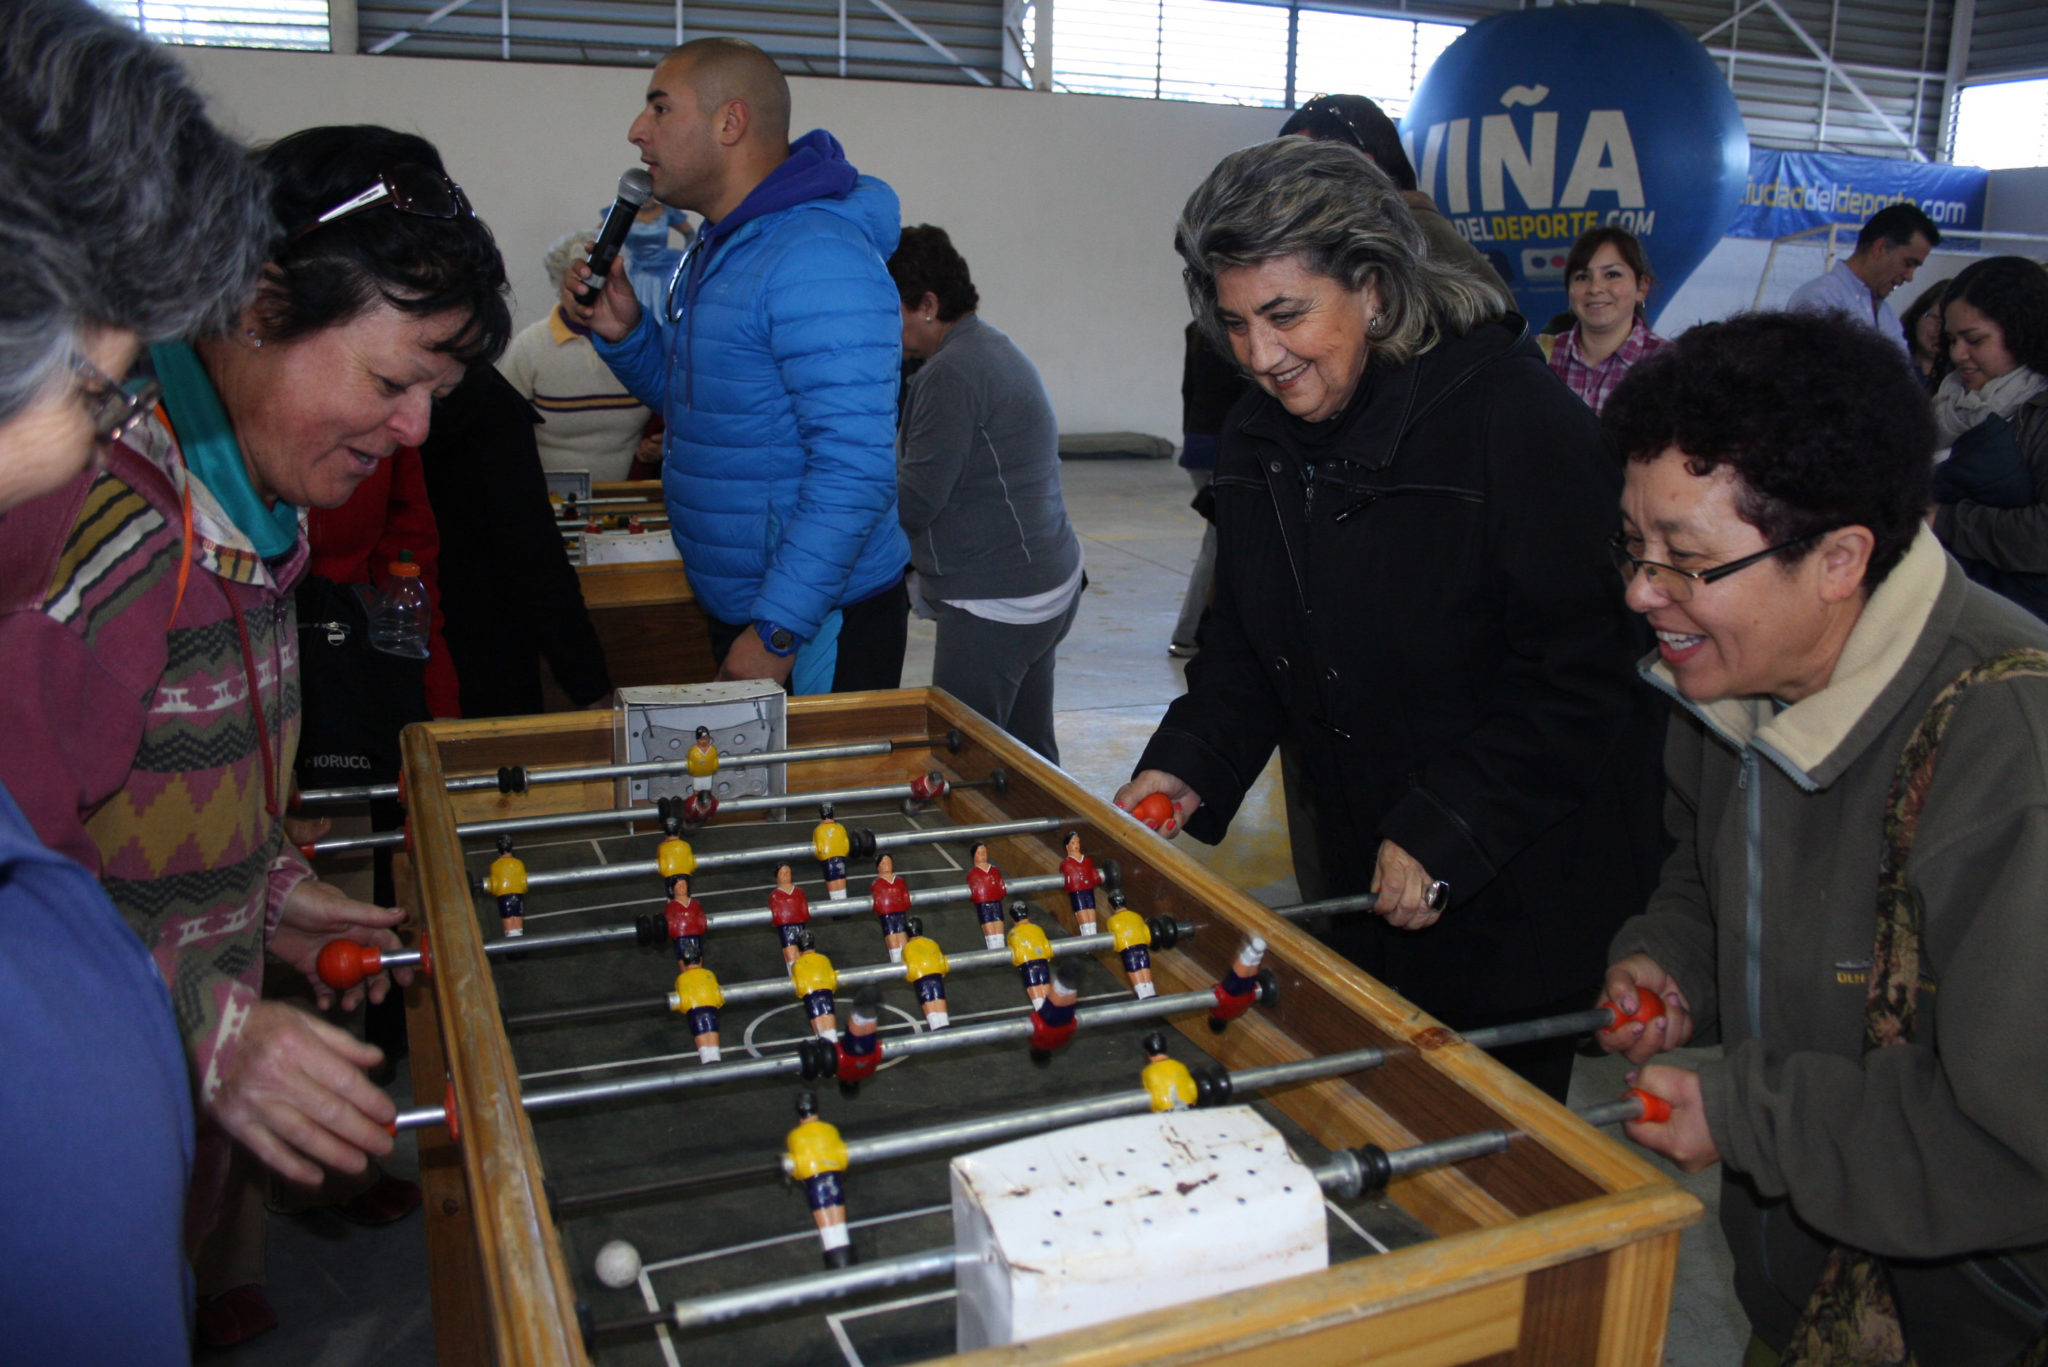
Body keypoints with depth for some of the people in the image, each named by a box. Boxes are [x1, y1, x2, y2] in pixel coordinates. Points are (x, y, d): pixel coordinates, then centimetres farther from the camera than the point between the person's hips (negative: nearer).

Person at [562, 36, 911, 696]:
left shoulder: (815, 256, -21)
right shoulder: (717, 246, 12)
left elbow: (856, 469, -27)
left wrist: (776, 631, -27)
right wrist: (625, 334, 4)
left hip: (819, 623, -9)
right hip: (736, 610, 10)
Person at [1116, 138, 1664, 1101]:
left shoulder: (1519, 421, -19)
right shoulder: (1258, 439, 2)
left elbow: (1579, 674, -19)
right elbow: (1242, 644, 10)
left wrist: (1447, 833, -22)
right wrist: (1188, 765, -5)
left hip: (1527, 894, -6)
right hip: (1362, 877, 6)